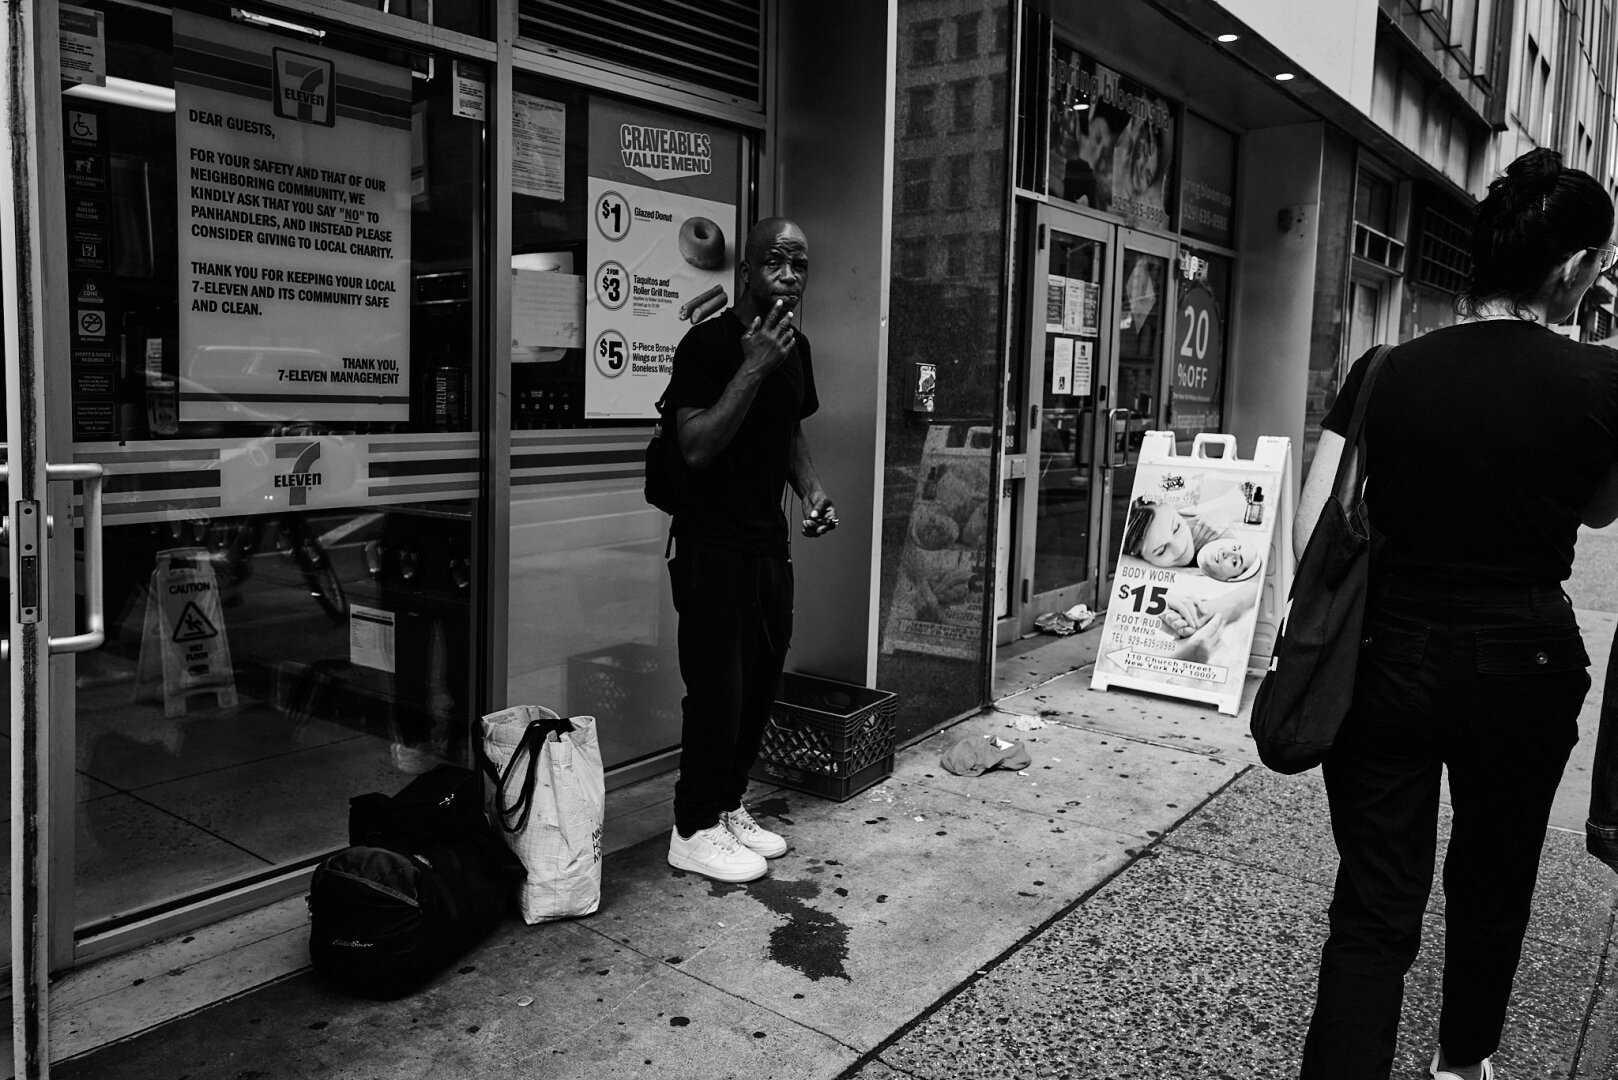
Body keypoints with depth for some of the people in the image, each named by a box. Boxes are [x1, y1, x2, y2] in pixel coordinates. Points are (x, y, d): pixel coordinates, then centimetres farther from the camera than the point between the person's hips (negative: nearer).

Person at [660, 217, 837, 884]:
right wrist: (754, 367, -25)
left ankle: (728, 807, 28)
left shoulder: (796, 347, 10)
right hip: (712, 542, -8)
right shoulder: (708, 343, -14)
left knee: (762, 680, 12)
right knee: (717, 687, -3)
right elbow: (696, 447, -23)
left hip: (769, 538, 8)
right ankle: (694, 830, 12)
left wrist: (812, 490, 4)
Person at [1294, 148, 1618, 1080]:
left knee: (1374, 909, 6)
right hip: (1522, 667, 1)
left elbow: (1314, 532, -9)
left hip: (1387, 660, 0)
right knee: (1493, 883, 24)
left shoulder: (1385, 373, -7)